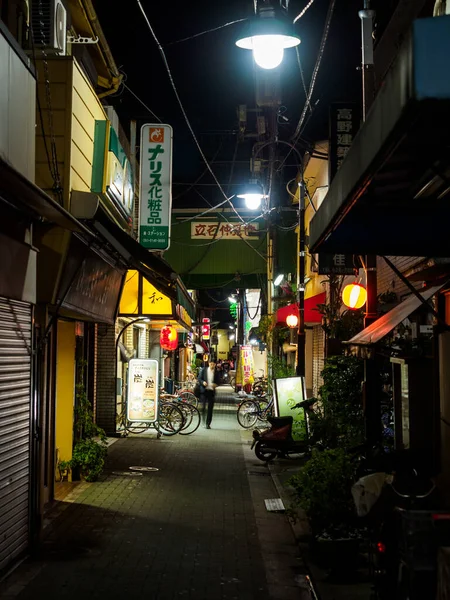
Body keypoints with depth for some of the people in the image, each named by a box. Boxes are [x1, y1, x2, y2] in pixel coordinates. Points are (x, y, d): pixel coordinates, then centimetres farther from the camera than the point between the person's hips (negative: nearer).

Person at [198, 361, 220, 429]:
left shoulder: (216, 372, 6)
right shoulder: (203, 370, 3)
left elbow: (218, 381, 11)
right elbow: (199, 379, 5)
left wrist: (215, 384, -10)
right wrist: (203, 382, -15)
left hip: (211, 391, 1)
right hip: (204, 390, -1)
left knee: (210, 408, 0)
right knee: (203, 406, -7)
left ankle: (208, 424, 6)